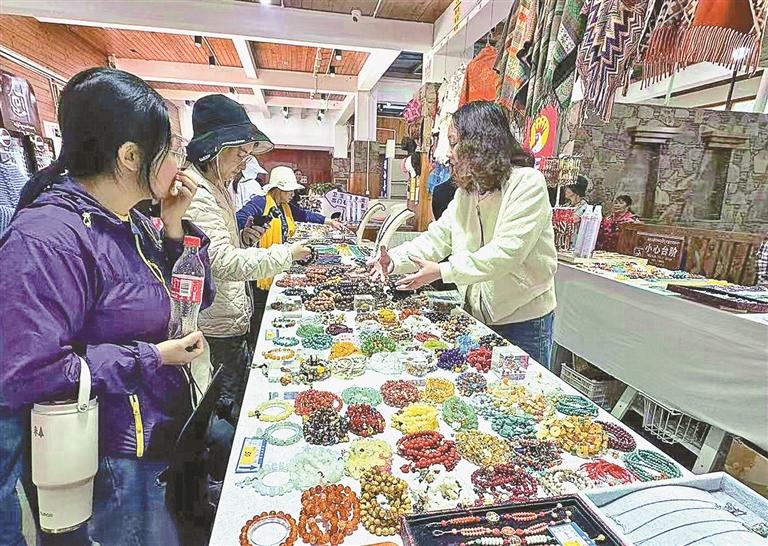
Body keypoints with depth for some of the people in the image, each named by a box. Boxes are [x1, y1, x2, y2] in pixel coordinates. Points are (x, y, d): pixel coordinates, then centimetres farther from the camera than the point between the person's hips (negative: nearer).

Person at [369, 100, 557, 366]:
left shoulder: (528, 183, -18)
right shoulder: (467, 191, 7)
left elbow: (507, 251, -27)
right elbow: (439, 235, -1)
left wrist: (443, 271, -29)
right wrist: (396, 258, -16)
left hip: (523, 319, -6)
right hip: (479, 315, 7)